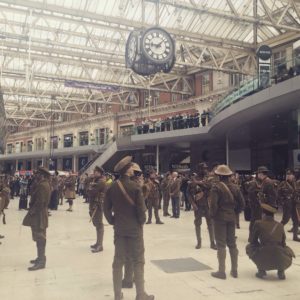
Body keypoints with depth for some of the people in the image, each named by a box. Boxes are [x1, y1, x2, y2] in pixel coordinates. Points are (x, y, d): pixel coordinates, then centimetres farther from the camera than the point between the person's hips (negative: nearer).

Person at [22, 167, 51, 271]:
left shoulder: (42, 185, -20)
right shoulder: (44, 184, 13)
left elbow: (40, 202, -24)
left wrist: (32, 211, -16)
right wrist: (32, 210, 12)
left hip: (38, 215, -10)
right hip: (39, 213, 10)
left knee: (40, 238, -5)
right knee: (39, 237, 18)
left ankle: (41, 262, 0)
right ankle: (40, 258, 29)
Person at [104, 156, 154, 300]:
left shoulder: (112, 187, -3)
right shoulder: (135, 186, -15)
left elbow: (106, 208, 0)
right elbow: (141, 208, -16)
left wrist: (113, 222, 12)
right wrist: (142, 222, 1)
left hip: (119, 228, 4)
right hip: (134, 228, -4)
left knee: (118, 261, 12)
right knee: (138, 261, 7)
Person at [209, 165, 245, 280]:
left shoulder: (216, 187, -12)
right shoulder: (235, 187, 5)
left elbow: (213, 203, -19)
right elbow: (242, 204, 6)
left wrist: (213, 214, -4)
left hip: (220, 217, -5)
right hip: (231, 217, 5)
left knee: (221, 244, 1)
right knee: (232, 243, 14)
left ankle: (221, 271, 5)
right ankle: (234, 270, 21)